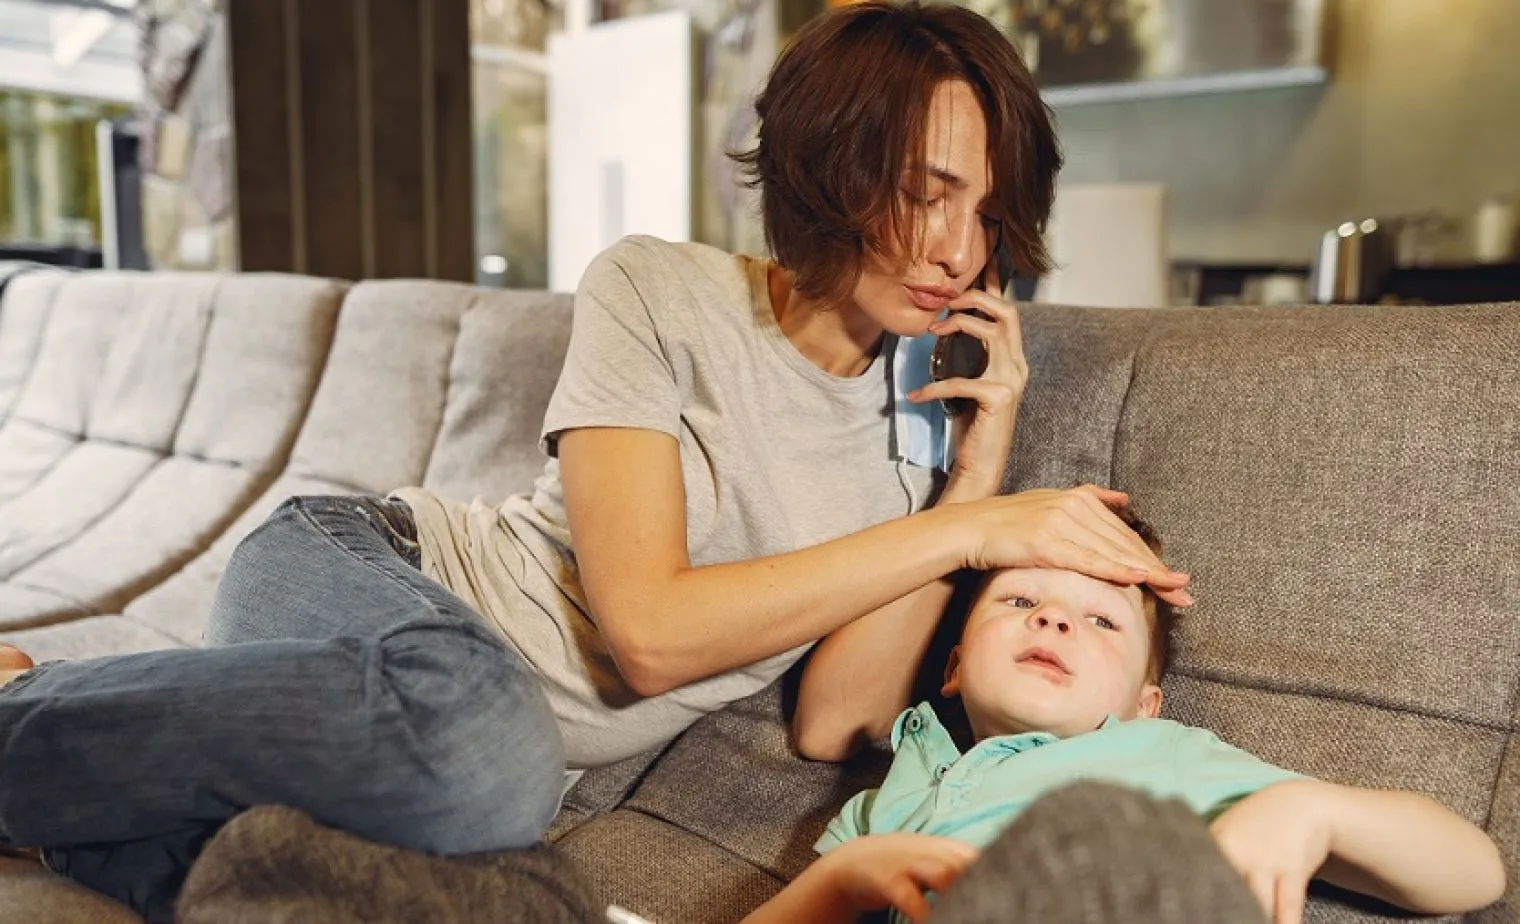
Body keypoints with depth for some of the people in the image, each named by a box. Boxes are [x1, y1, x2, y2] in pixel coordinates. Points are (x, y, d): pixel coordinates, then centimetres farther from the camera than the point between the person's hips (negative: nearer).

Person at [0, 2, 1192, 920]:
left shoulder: (923, 414, 2)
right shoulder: (656, 291, -11)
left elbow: (834, 724, -7)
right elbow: (648, 631, -21)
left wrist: (978, 479, -11)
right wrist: (969, 534, -20)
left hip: (498, 735, 4)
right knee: (480, 744, -37)